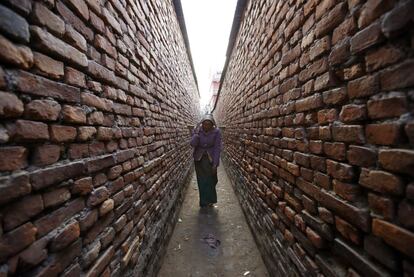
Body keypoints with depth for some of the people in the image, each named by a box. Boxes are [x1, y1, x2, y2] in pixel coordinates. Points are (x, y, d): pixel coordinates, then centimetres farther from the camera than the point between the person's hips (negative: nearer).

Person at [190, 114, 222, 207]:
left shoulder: (216, 131, -15)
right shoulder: (197, 130, -12)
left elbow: (217, 148, -13)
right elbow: (192, 144, -20)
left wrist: (215, 163, -16)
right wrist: (196, 133, -33)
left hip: (211, 158, 0)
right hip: (199, 158, 1)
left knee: (211, 179, 10)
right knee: (202, 180, 7)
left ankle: (210, 200, 33)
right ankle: (204, 201, 24)